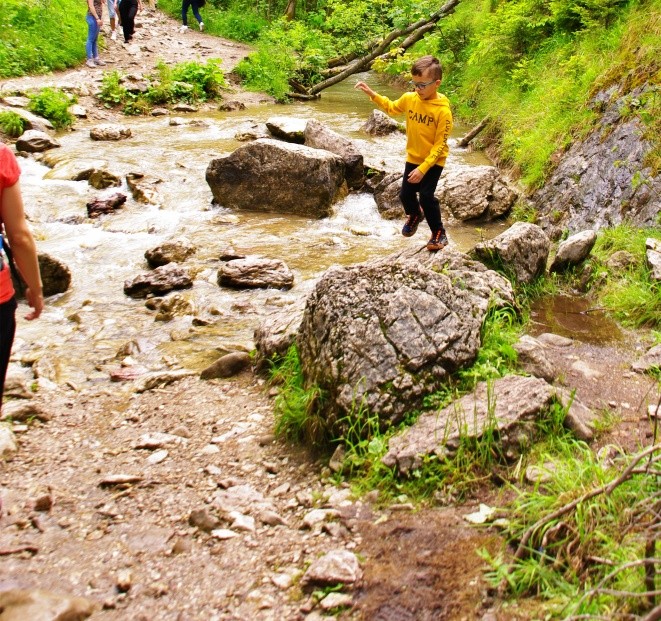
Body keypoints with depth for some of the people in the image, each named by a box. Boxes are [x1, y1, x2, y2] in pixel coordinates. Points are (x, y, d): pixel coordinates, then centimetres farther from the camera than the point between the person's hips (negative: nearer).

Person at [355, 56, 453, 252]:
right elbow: (391, 108, 14)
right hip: (412, 158, 5)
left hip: (433, 161, -5)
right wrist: (372, 94, 1)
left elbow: (440, 145, -22)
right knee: (406, 193, 11)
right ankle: (415, 215, 45)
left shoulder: (443, 110, -25)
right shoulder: (409, 99, -9)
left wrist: (423, 168, -27)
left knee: (426, 196, -12)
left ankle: (439, 233, 8)